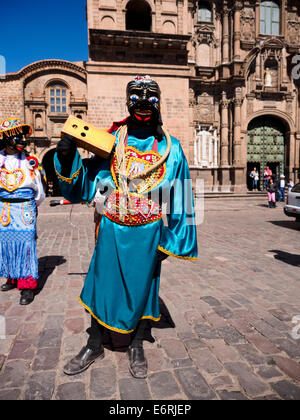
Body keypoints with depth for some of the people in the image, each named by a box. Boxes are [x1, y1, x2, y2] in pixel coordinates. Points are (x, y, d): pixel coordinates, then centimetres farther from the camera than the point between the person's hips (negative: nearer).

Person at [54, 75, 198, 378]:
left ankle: (136, 347, 36)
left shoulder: (170, 148, 1)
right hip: (112, 229, 1)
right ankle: (94, 345, 34)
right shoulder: (111, 140, 2)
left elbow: (179, 196, 1)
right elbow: (84, 184, 4)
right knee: (102, 284, 10)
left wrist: (171, 239, -2)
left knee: (141, 287, 12)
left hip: (147, 232, 0)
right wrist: (68, 158, -14)